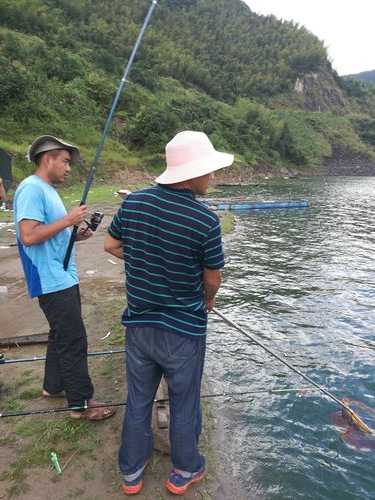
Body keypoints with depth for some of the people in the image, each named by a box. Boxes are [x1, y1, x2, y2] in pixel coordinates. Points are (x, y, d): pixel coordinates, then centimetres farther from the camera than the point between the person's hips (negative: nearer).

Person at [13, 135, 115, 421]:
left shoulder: (47, 190, 16)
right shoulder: (31, 189, -15)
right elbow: (29, 236, -24)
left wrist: (76, 235, 5)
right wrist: (67, 220, -19)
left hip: (63, 278, 10)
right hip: (52, 281, -10)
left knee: (62, 335, 20)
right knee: (73, 340, -5)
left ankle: (53, 386, 36)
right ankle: (81, 403, 7)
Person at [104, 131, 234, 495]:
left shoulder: (133, 202, -8)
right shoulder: (206, 221, -21)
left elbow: (111, 245, 7)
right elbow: (213, 280, -8)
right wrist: (207, 300, 14)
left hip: (138, 323, 5)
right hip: (182, 329, -4)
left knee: (138, 401, 22)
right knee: (184, 404, 18)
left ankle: (131, 473, 42)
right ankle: (184, 472, 41)